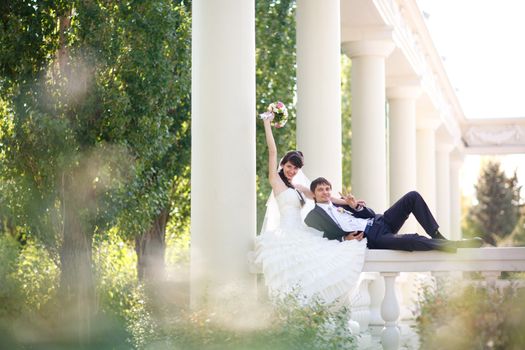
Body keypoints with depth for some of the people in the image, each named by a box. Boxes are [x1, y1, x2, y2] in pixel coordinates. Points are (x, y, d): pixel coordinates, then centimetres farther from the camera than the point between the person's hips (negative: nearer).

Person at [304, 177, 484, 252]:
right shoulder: (314, 217, 8)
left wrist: (356, 206, 0)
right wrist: (344, 240, -16)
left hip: (380, 222, 7)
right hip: (371, 239, -7)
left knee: (413, 197, -10)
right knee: (408, 241, -36)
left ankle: (437, 236, -12)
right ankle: (452, 245, -24)